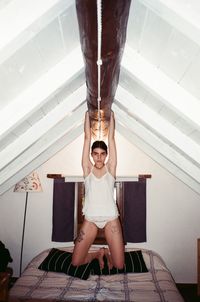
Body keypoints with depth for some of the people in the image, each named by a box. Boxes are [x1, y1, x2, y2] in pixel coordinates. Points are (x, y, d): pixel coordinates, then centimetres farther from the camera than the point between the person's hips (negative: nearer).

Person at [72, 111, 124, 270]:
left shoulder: (110, 168, 0)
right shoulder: (87, 169, 0)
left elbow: (111, 138, -1)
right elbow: (87, 137, 0)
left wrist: (111, 114, 4)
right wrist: (88, 113, 4)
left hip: (111, 219, -1)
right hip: (90, 219, 1)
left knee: (119, 265, -1)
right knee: (76, 262, 2)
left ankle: (108, 253, 32)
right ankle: (99, 253, 30)